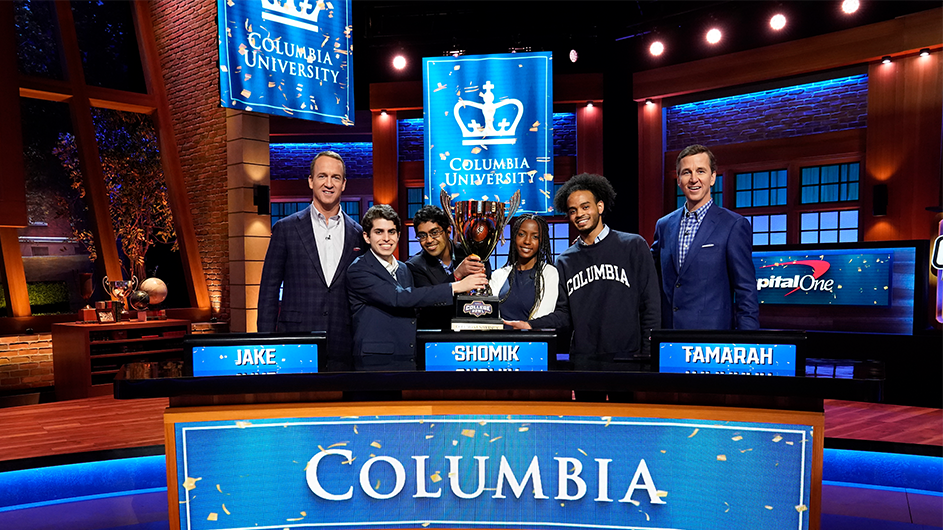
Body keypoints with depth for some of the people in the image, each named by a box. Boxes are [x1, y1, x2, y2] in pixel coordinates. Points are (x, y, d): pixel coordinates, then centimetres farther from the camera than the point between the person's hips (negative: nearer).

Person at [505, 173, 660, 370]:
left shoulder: (633, 246, 2)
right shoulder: (566, 261, 12)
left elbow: (650, 305, -1)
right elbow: (564, 314, 11)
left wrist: (648, 357, -7)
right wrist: (530, 325, -6)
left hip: (627, 360, -2)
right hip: (582, 360, 3)